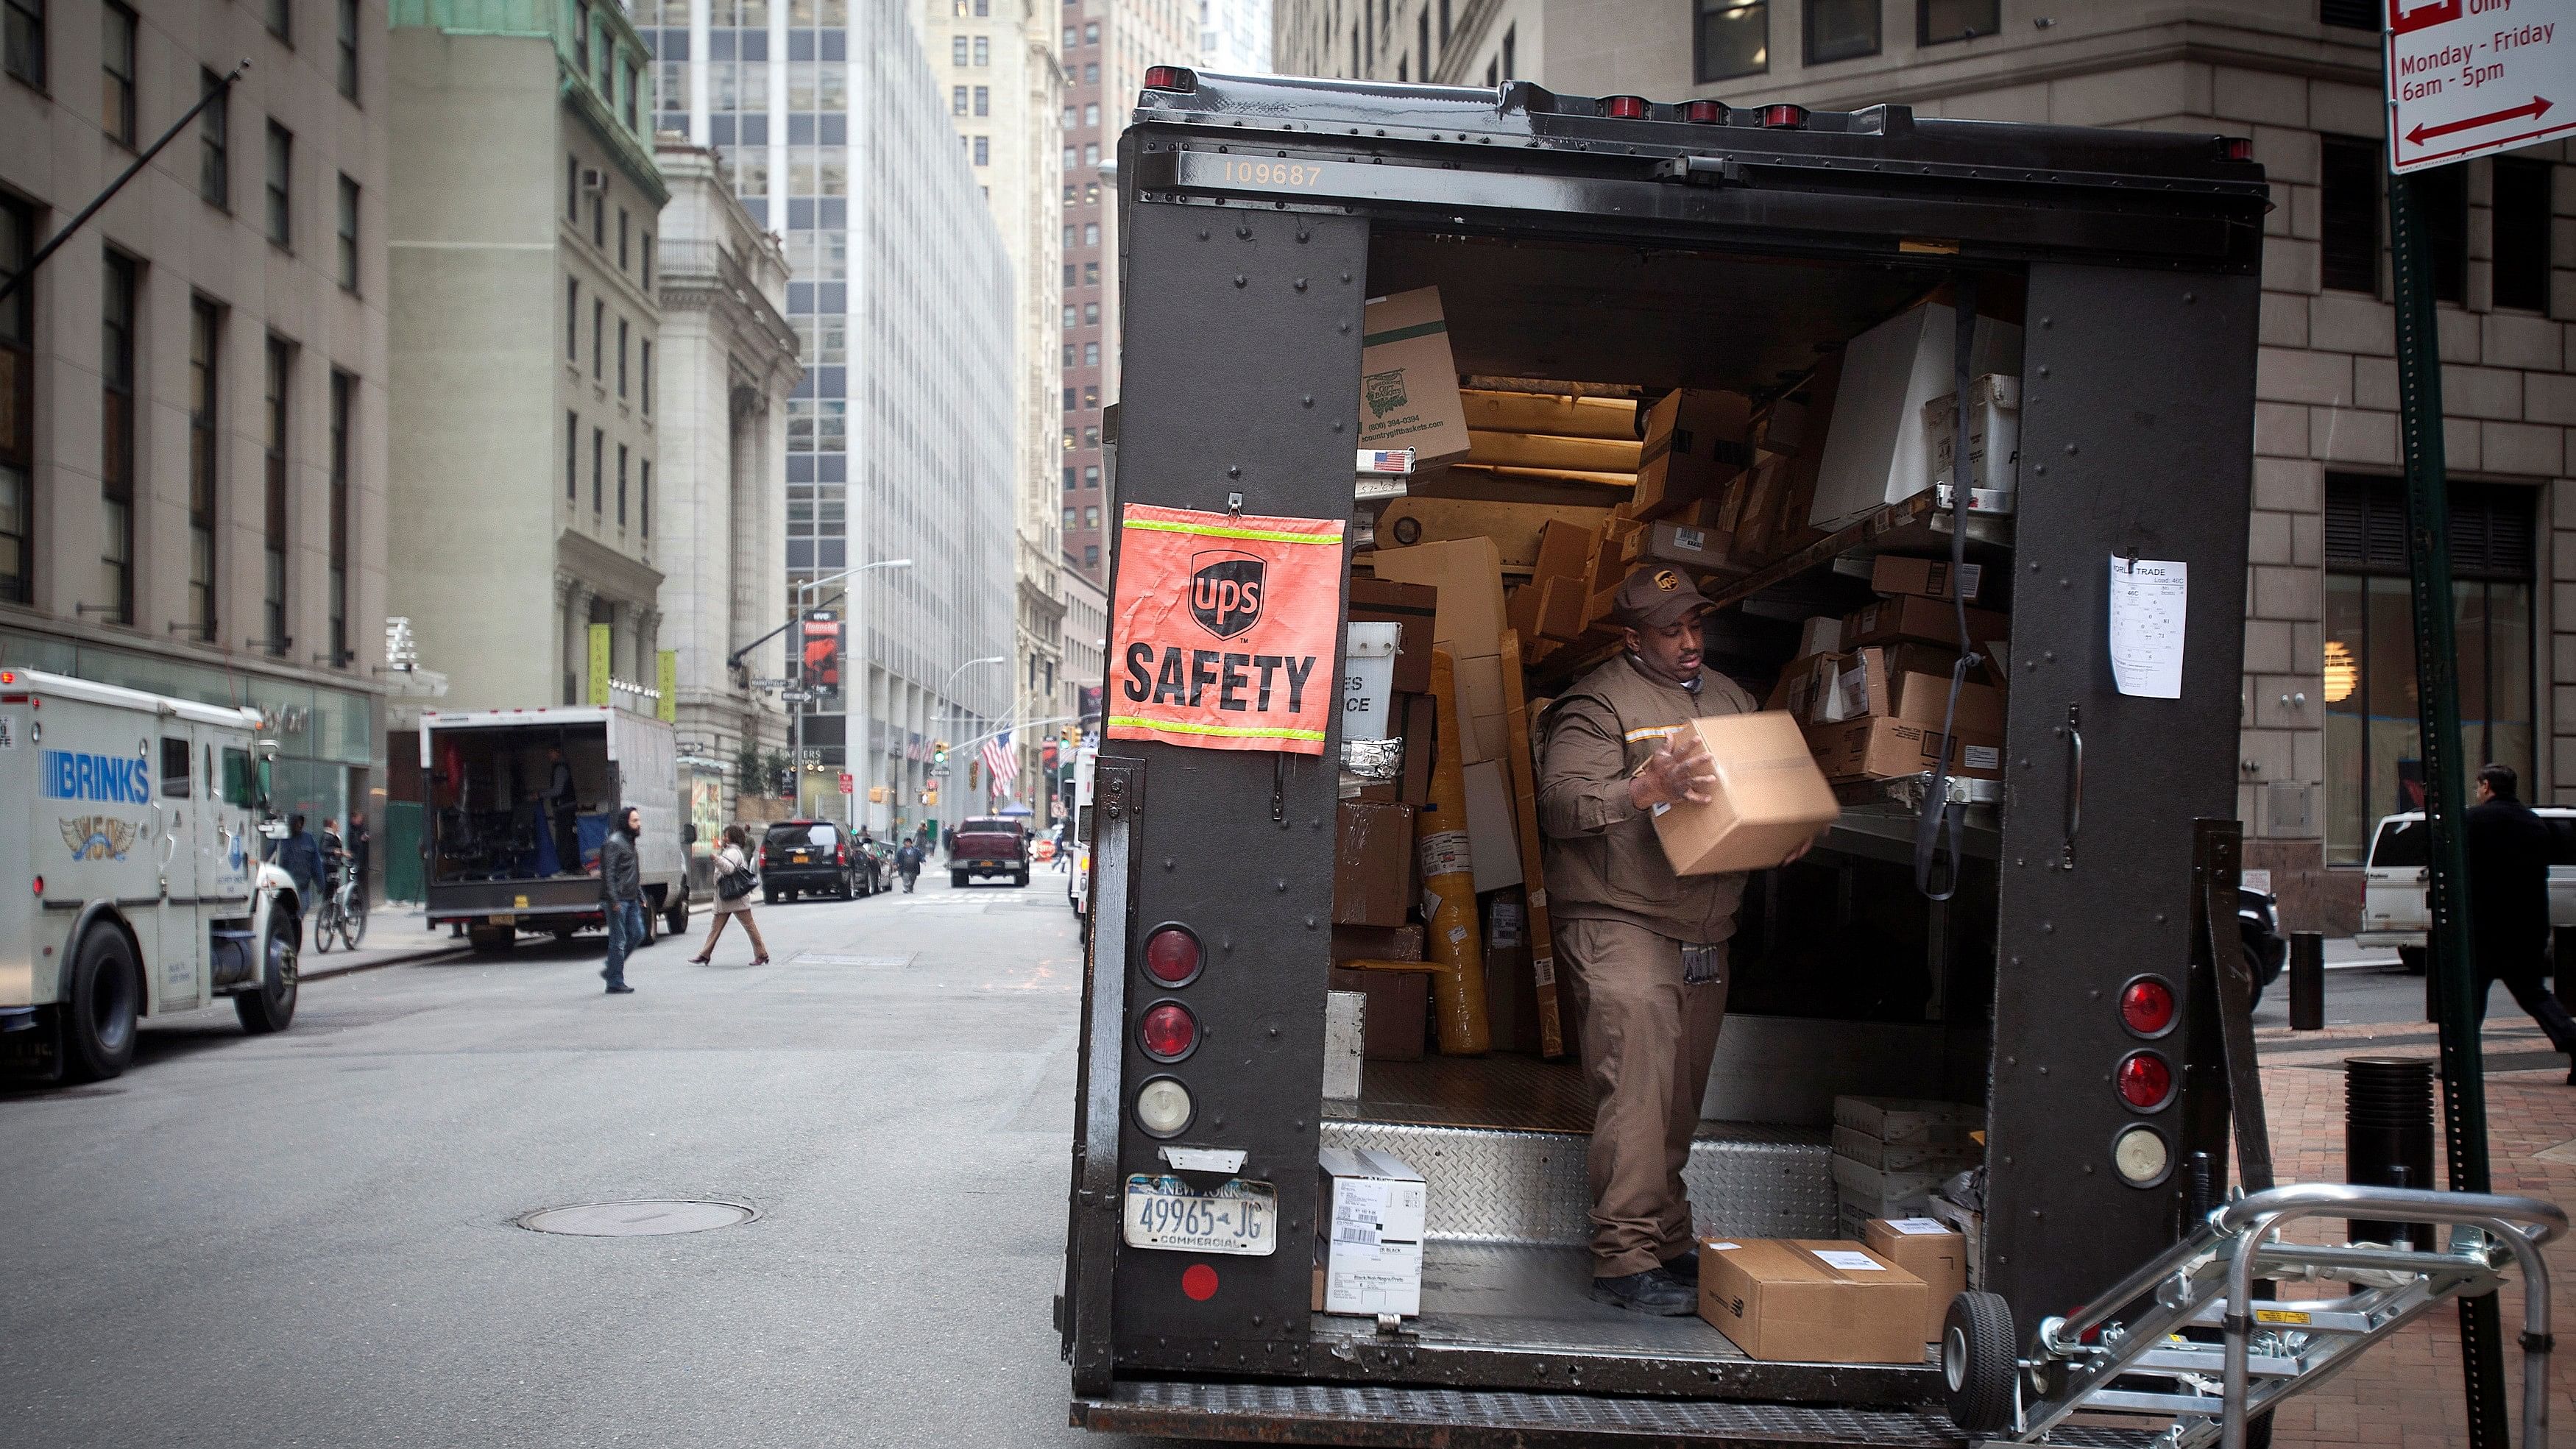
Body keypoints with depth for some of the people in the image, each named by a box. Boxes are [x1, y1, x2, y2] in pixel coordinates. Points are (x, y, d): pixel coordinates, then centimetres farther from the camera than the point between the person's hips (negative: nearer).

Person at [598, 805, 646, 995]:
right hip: (618, 901, -9)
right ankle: (615, 983, 2)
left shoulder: (629, 842, 18)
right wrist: (614, 900, -23)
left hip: (631, 900, 9)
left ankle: (611, 970, 20)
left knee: (637, 934, 9)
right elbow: (608, 873, -19)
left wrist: (640, 896, 22)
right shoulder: (613, 843, -13)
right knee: (618, 941, -4)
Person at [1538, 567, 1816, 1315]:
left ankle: (1669, 1248, 18)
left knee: (1680, 1103, 10)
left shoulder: (1730, 699, 19)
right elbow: (1562, 803, -15)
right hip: (1621, 926, -7)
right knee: (1637, 1090, -14)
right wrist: (1647, 788, -31)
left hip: (1706, 937, 7)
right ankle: (1625, 1259, -12)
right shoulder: (1600, 702, -3)